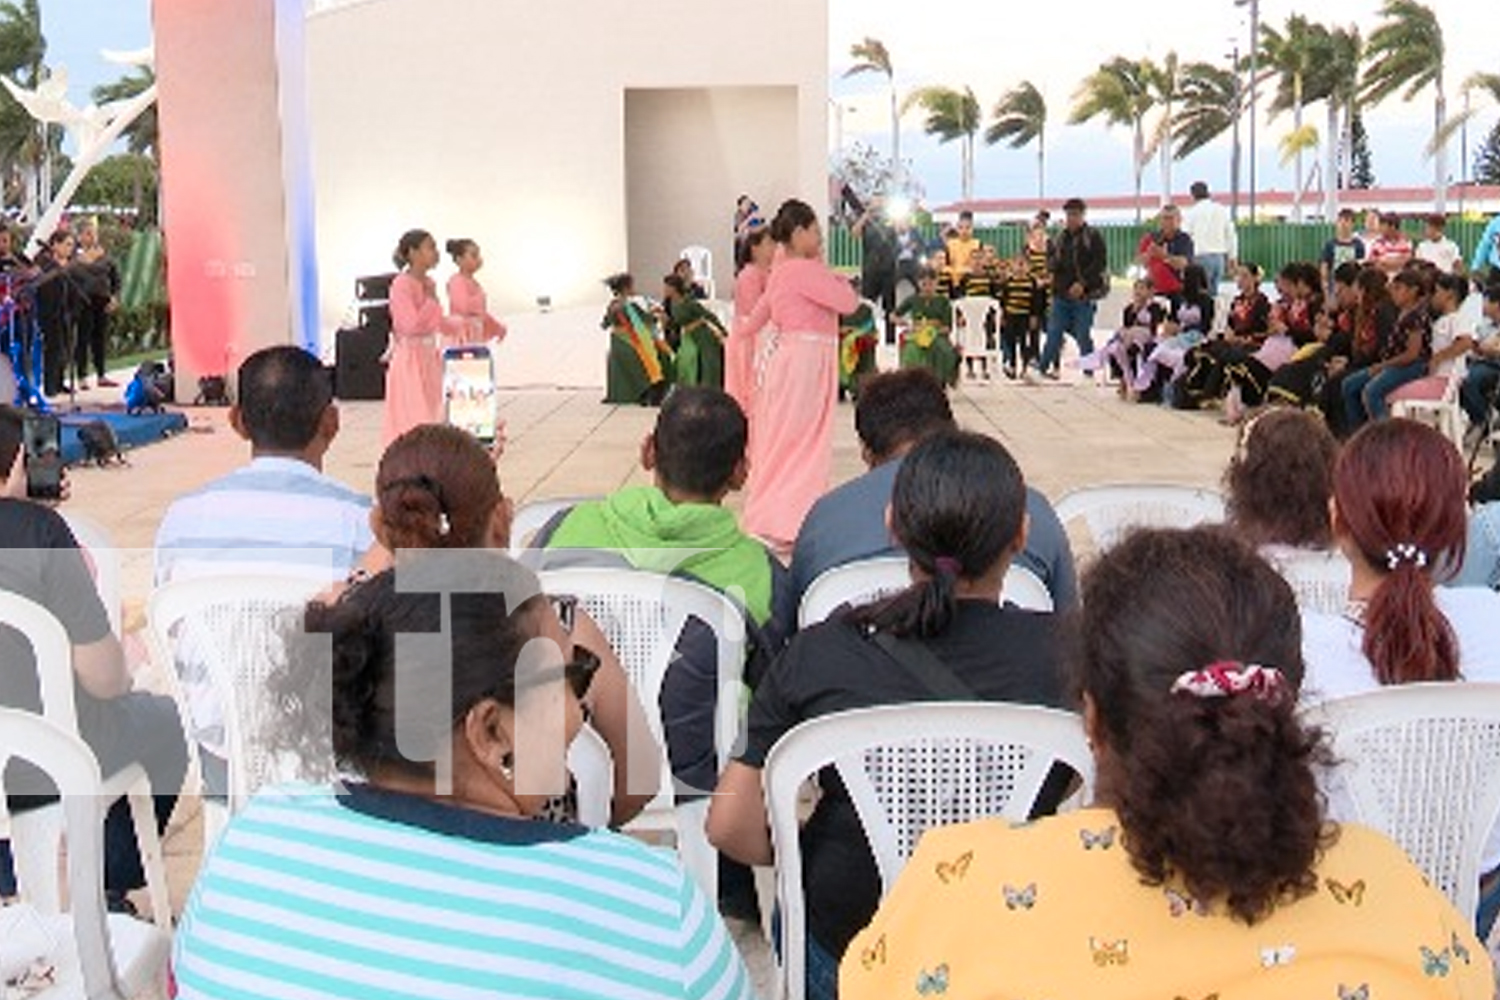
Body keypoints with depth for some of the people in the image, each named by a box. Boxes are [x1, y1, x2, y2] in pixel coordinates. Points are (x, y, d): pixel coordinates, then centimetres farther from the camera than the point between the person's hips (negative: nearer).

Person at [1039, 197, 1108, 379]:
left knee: (1083, 336, -3)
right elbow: (1054, 262, 22)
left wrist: (1083, 283, -18)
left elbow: (1100, 263, -10)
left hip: (1084, 295, -5)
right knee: (1054, 332, 5)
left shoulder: (1093, 236, -3)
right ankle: (1044, 367, 10)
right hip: (1061, 294, 5)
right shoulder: (1061, 237, 15)